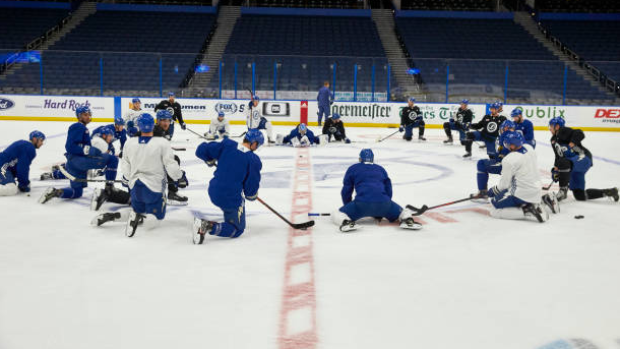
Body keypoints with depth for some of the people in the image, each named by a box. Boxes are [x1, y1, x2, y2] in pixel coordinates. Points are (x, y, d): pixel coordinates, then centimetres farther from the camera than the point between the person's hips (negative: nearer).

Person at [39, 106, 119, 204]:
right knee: (112, 159, -13)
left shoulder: (83, 128, 25)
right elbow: (70, 146, -18)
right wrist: (88, 149, -22)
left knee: (77, 192, 19)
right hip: (77, 160, -11)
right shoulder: (78, 127, -6)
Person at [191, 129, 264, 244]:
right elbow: (251, 186, -9)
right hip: (232, 198, -6)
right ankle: (208, 226, -16)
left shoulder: (227, 144, -3)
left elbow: (201, 151, -1)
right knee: (237, 229, 5)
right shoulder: (254, 160, -13)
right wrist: (252, 196, 14)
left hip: (214, 192, 7)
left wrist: (210, 161, 20)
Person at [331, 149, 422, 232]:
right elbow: (388, 190, 29)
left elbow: (346, 191, 19)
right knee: (401, 212, 26)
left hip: (362, 202, -2)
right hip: (383, 202, 3)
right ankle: (407, 220, -10)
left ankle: (346, 222, -24)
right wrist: (379, 213, 37)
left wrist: (348, 207, 34)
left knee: (336, 215, 10)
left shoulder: (352, 169, 22)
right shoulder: (381, 169, 30)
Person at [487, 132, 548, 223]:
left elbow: (504, 184, -14)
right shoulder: (529, 148, -1)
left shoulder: (509, 160, -23)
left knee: (495, 211, -4)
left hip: (521, 194, -9)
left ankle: (527, 211, -15)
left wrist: (494, 190, 6)